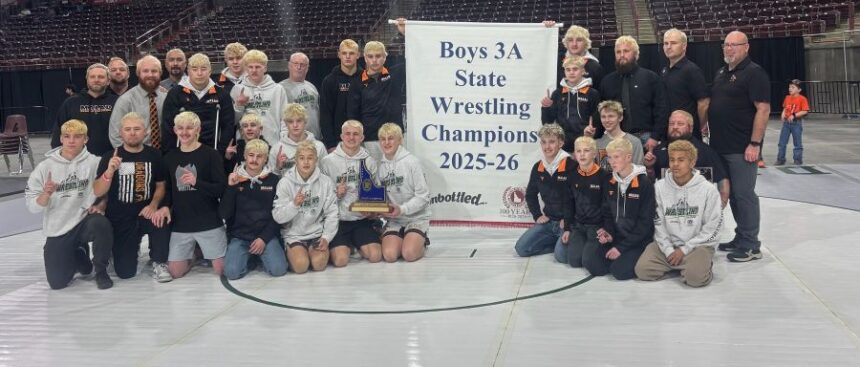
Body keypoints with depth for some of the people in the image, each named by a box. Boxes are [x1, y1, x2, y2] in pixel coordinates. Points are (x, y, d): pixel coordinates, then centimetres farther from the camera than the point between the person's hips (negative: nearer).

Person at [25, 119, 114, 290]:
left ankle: (101, 271, -9)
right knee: (57, 282, -5)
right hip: (58, 231, 2)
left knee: (101, 224, -37)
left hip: (85, 221, -1)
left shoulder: (94, 162, -7)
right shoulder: (45, 166, -4)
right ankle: (78, 254, 30)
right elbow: (32, 206, -5)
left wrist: (100, 206, -20)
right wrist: (46, 194, -25)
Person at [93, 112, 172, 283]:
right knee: (125, 272, -6)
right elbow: (97, 192, -13)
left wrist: (154, 205, -14)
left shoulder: (154, 155, -2)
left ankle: (159, 263, -11)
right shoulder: (110, 157, -7)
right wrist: (109, 171, -30)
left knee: (162, 216, -35)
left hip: (146, 213, 1)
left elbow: (161, 185, 5)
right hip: (120, 220, 0)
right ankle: (132, 246, 31)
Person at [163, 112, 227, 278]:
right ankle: (194, 254, 31)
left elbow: (221, 189, -11)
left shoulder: (211, 155, -6)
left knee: (221, 269, -2)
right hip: (180, 223, 4)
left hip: (209, 221, -3)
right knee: (175, 272, 0)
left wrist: (197, 182, -26)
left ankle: (202, 251, 31)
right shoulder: (169, 157, 8)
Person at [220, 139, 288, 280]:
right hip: (239, 236, 0)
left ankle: (261, 256, 10)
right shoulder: (234, 179, 3)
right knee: (232, 272, -22)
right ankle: (249, 258, 10)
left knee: (278, 269, -22)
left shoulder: (274, 180, 2)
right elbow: (225, 214, -3)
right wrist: (231, 187, -14)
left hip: (267, 235, 0)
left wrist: (264, 238, -9)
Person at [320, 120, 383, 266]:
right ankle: (345, 246, 16)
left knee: (375, 256, -14)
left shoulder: (370, 161, 6)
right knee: (341, 260, -19)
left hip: (363, 220, 2)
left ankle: (357, 246, 18)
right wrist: (335, 194, -18)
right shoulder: (328, 161, -1)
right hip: (338, 220, -2)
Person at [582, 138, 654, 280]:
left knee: (620, 270, -27)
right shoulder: (611, 183, 6)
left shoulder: (644, 183, -12)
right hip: (617, 237, 5)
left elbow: (646, 222, -13)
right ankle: (621, 256, 9)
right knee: (591, 263, -15)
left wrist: (622, 247, -17)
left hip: (639, 241, -5)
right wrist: (609, 233, -9)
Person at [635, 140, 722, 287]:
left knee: (695, 277, -31)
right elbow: (658, 224, -1)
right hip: (666, 244, 3)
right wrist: (669, 250, -12)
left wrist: (685, 249, -10)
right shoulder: (659, 187, 0)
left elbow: (712, 228, -5)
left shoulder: (708, 189, -6)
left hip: (698, 245, -2)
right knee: (642, 270, -20)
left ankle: (703, 264, 5)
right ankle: (675, 263, 7)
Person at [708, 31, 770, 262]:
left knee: (744, 195, -4)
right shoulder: (721, 74, 16)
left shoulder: (754, 73, -9)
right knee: (732, 194, 14)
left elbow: (763, 109, -16)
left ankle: (751, 245, 4)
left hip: (742, 148, -8)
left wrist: (754, 143, -20)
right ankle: (741, 238, 25)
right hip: (721, 147, 8)